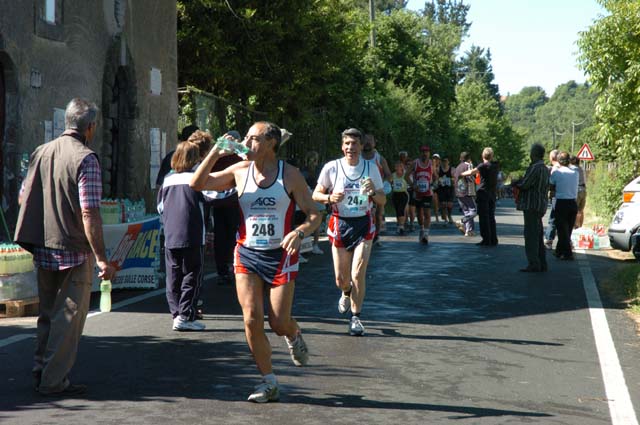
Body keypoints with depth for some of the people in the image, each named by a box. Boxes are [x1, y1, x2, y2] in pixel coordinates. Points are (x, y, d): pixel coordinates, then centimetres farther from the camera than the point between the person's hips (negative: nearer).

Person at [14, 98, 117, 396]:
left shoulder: (40, 152, 7)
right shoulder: (85, 159, -14)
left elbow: (24, 196, 14)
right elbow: (89, 213, -20)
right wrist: (102, 258, -18)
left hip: (42, 249, 7)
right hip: (74, 251, -7)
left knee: (48, 314, 19)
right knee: (69, 317, 2)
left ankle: (40, 372, 26)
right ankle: (54, 381, 6)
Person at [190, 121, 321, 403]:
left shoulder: (290, 175, -3)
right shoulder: (239, 171, 3)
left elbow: (314, 215, -3)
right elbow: (197, 184, 3)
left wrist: (299, 232, -24)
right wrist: (215, 153, -8)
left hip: (280, 255, -2)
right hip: (247, 255, 2)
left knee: (279, 323, -3)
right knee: (252, 320, -7)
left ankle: (294, 335, 36)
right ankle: (269, 382, 7)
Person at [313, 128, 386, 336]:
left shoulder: (371, 168, 0)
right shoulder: (332, 167, -5)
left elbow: (382, 201, 5)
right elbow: (315, 194, 3)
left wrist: (373, 192, -16)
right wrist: (329, 198, -17)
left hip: (363, 225, 0)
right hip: (340, 225, 0)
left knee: (358, 274, -11)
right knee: (341, 278, 7)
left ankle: (356, 317, 7)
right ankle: (346, 293, 45)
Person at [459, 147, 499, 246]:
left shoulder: (483, 166, -10)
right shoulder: (495, 166, 9)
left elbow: (472, 172, -17)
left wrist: (462, 174, -1)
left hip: (483, 192, -6)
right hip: (492, 193, 6)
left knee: (483, 217, -3)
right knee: (491, 217, 12)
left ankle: (486, 240, -5)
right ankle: (493, 240, 12)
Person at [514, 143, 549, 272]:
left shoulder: (535, 168, -16)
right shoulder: (545, 168, 15)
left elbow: (524, 184, -20)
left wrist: (516, 183, 3)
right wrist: (519, 183, 12)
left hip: (532, 205, -10)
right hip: (540, 205, 10)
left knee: (530, 235, -7)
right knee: (538, 235, 14)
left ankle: (534, 264, -8)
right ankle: (541, 264, 19)